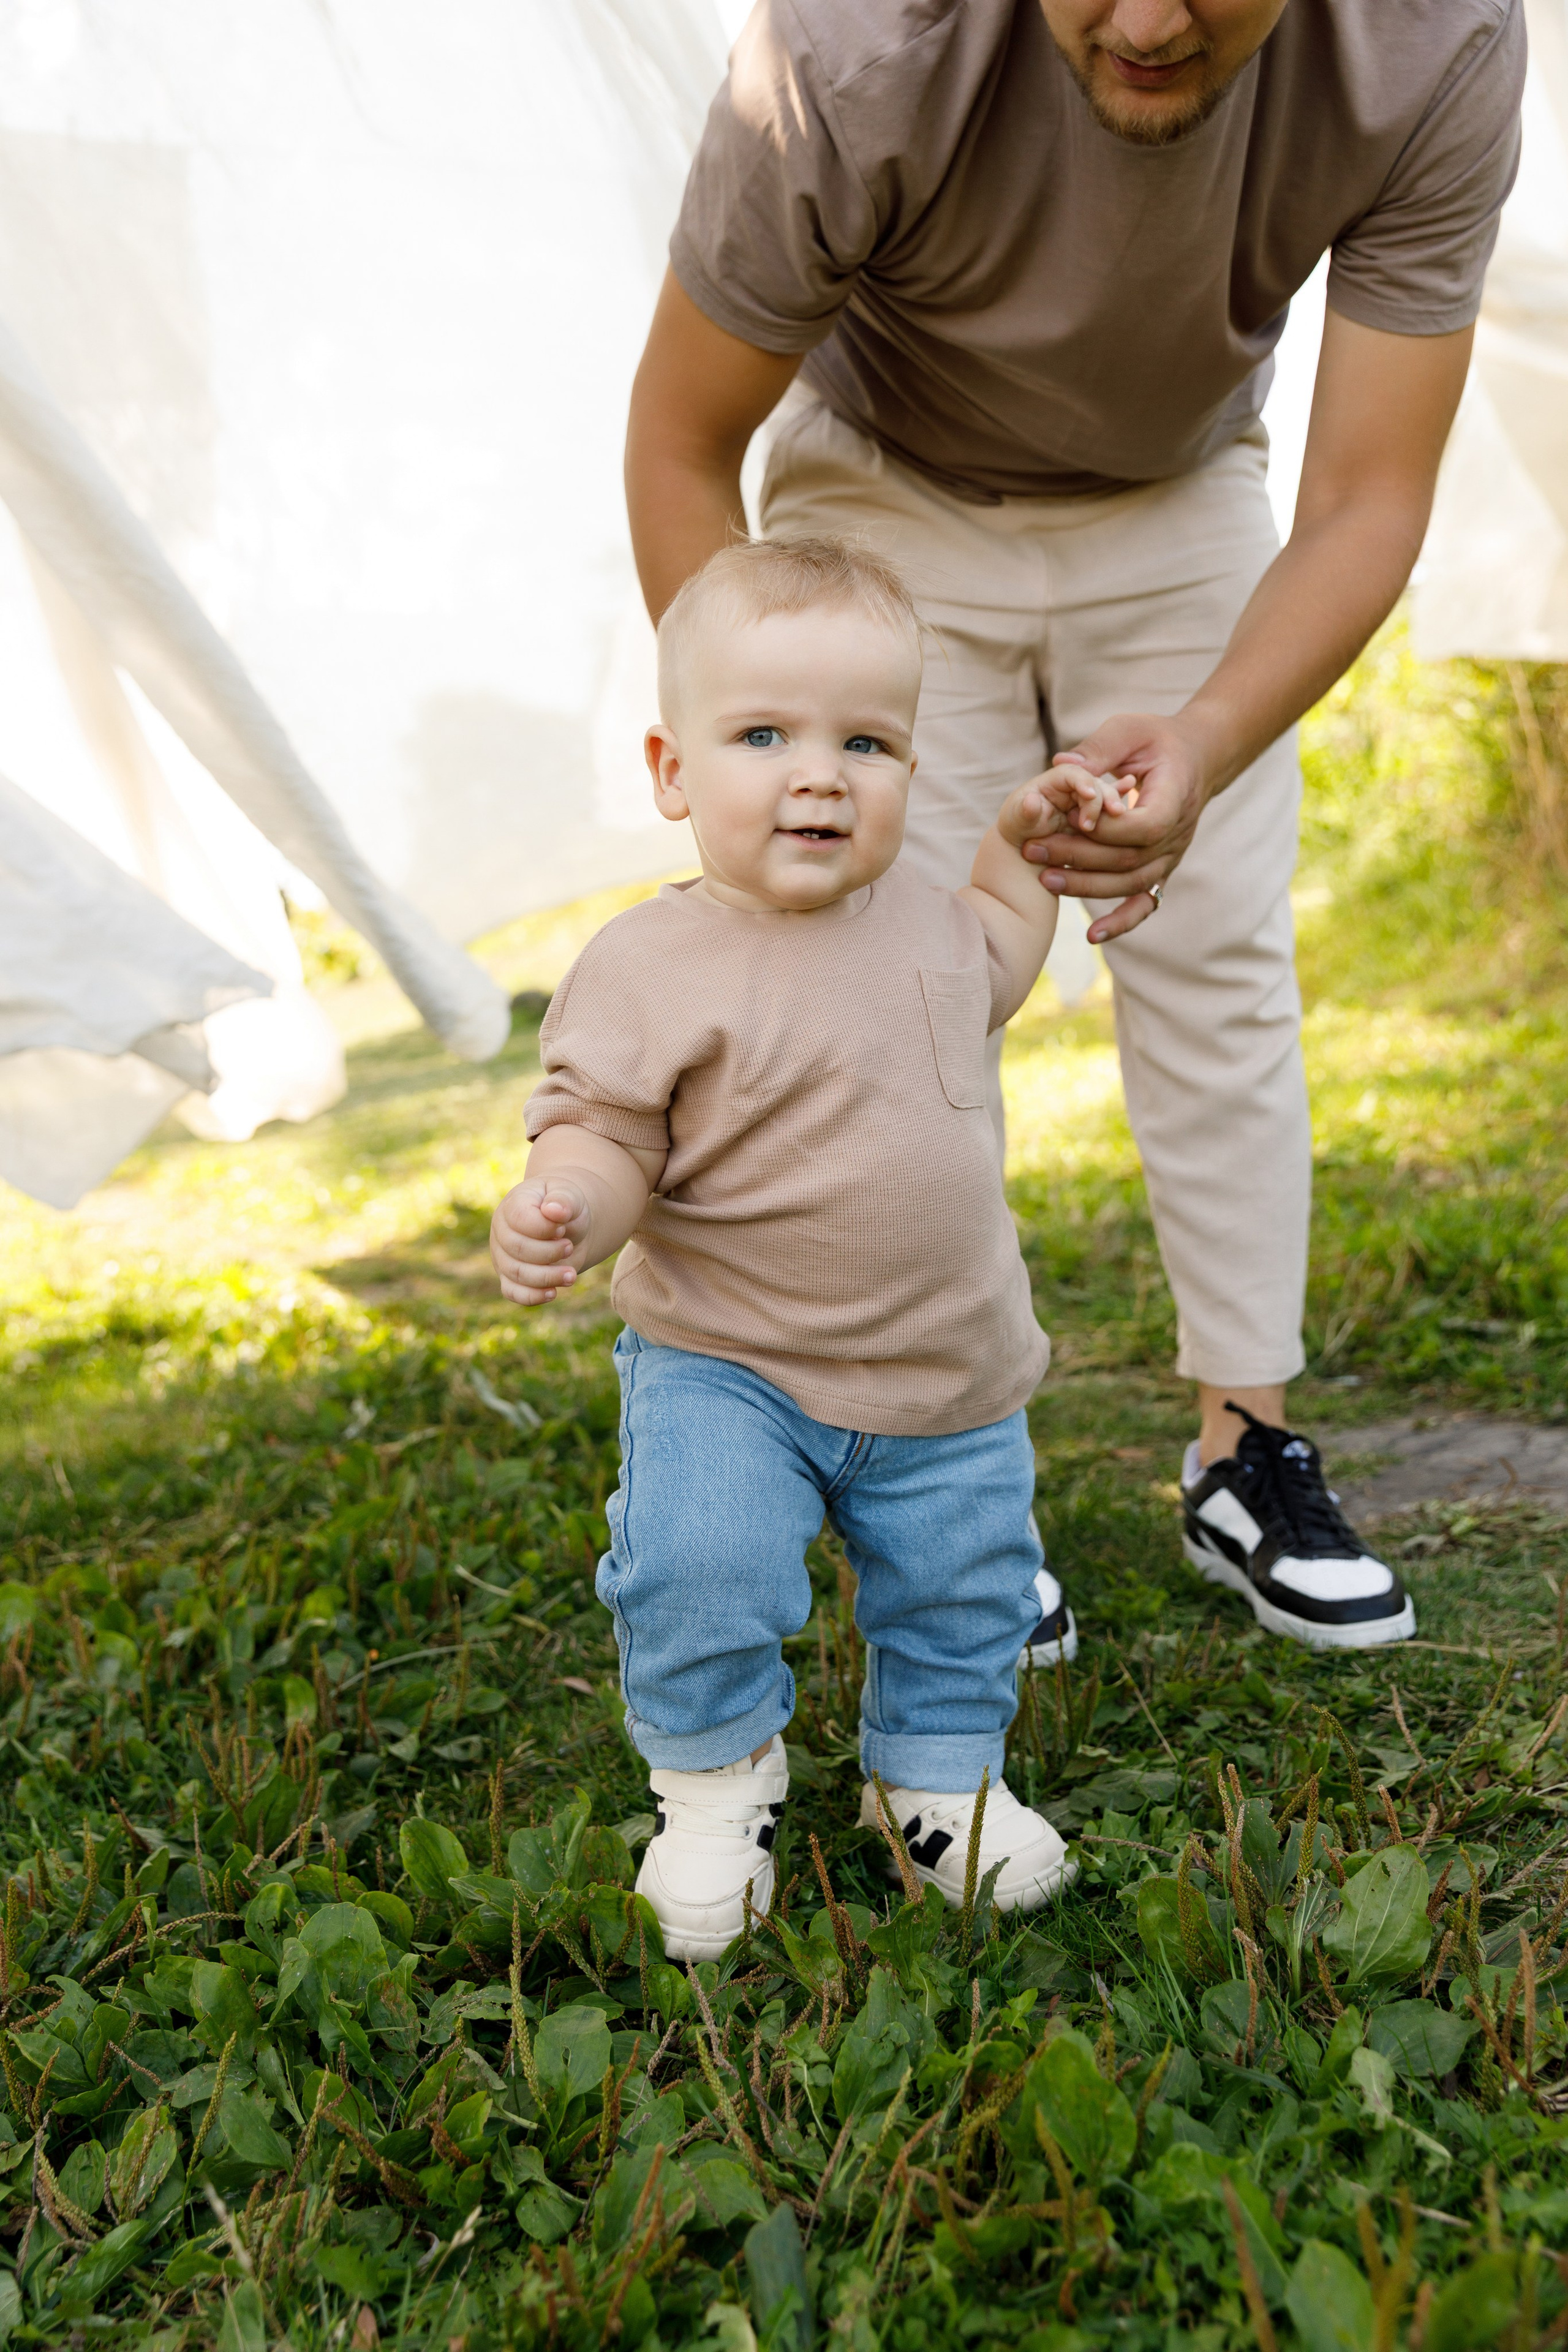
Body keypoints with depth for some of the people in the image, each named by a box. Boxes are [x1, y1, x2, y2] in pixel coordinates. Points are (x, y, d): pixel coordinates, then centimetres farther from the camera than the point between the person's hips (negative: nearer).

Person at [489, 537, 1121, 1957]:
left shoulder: (914, 915, 1)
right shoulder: (653, 969, -18)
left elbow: (988, 976, 25)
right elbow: (607, 1137, -18)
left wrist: (1021, 847, 15)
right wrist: (560, 1213, -39)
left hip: (950, 1372, 5)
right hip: (724, 1368, -5)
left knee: (963, 1592, 16)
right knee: (697, 1563, -24)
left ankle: (940, 1772, 43)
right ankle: (718, 1777, 5)